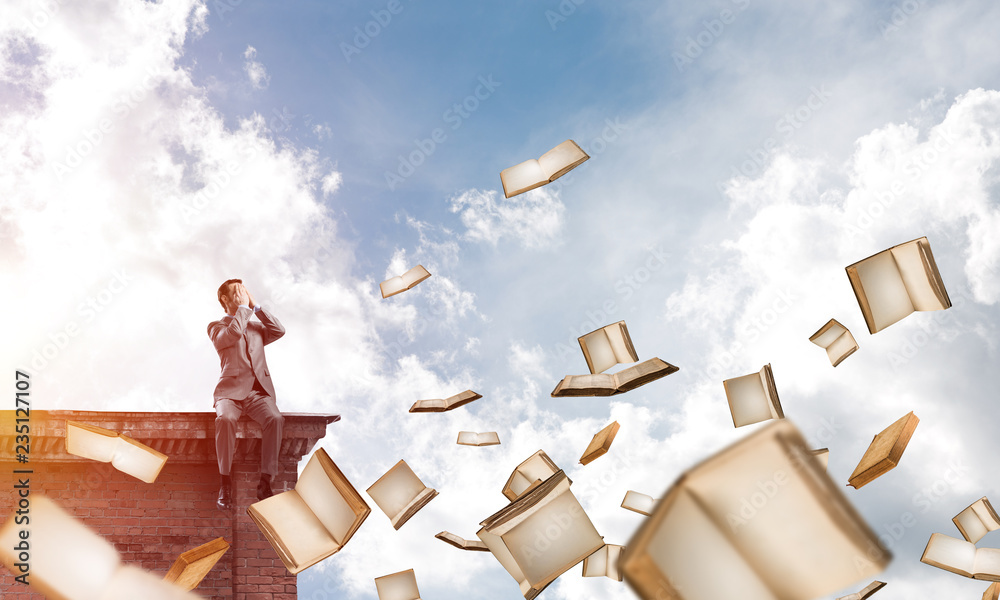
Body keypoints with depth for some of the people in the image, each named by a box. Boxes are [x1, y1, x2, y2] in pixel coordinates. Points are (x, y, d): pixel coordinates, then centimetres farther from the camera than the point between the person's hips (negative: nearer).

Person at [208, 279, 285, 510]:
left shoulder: (255, 327, 28)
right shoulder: (216, 326, 14)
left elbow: (279, 330, 8)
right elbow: (233, 333, -10)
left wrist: (255, 305, 10)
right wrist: (243, 307, 1)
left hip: (259, 391, 3)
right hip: (231, 390, -2)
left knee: (274, 419, -31)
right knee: (225, 419, -37)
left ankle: (265, 482, -28)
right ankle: (225, 482, -26)